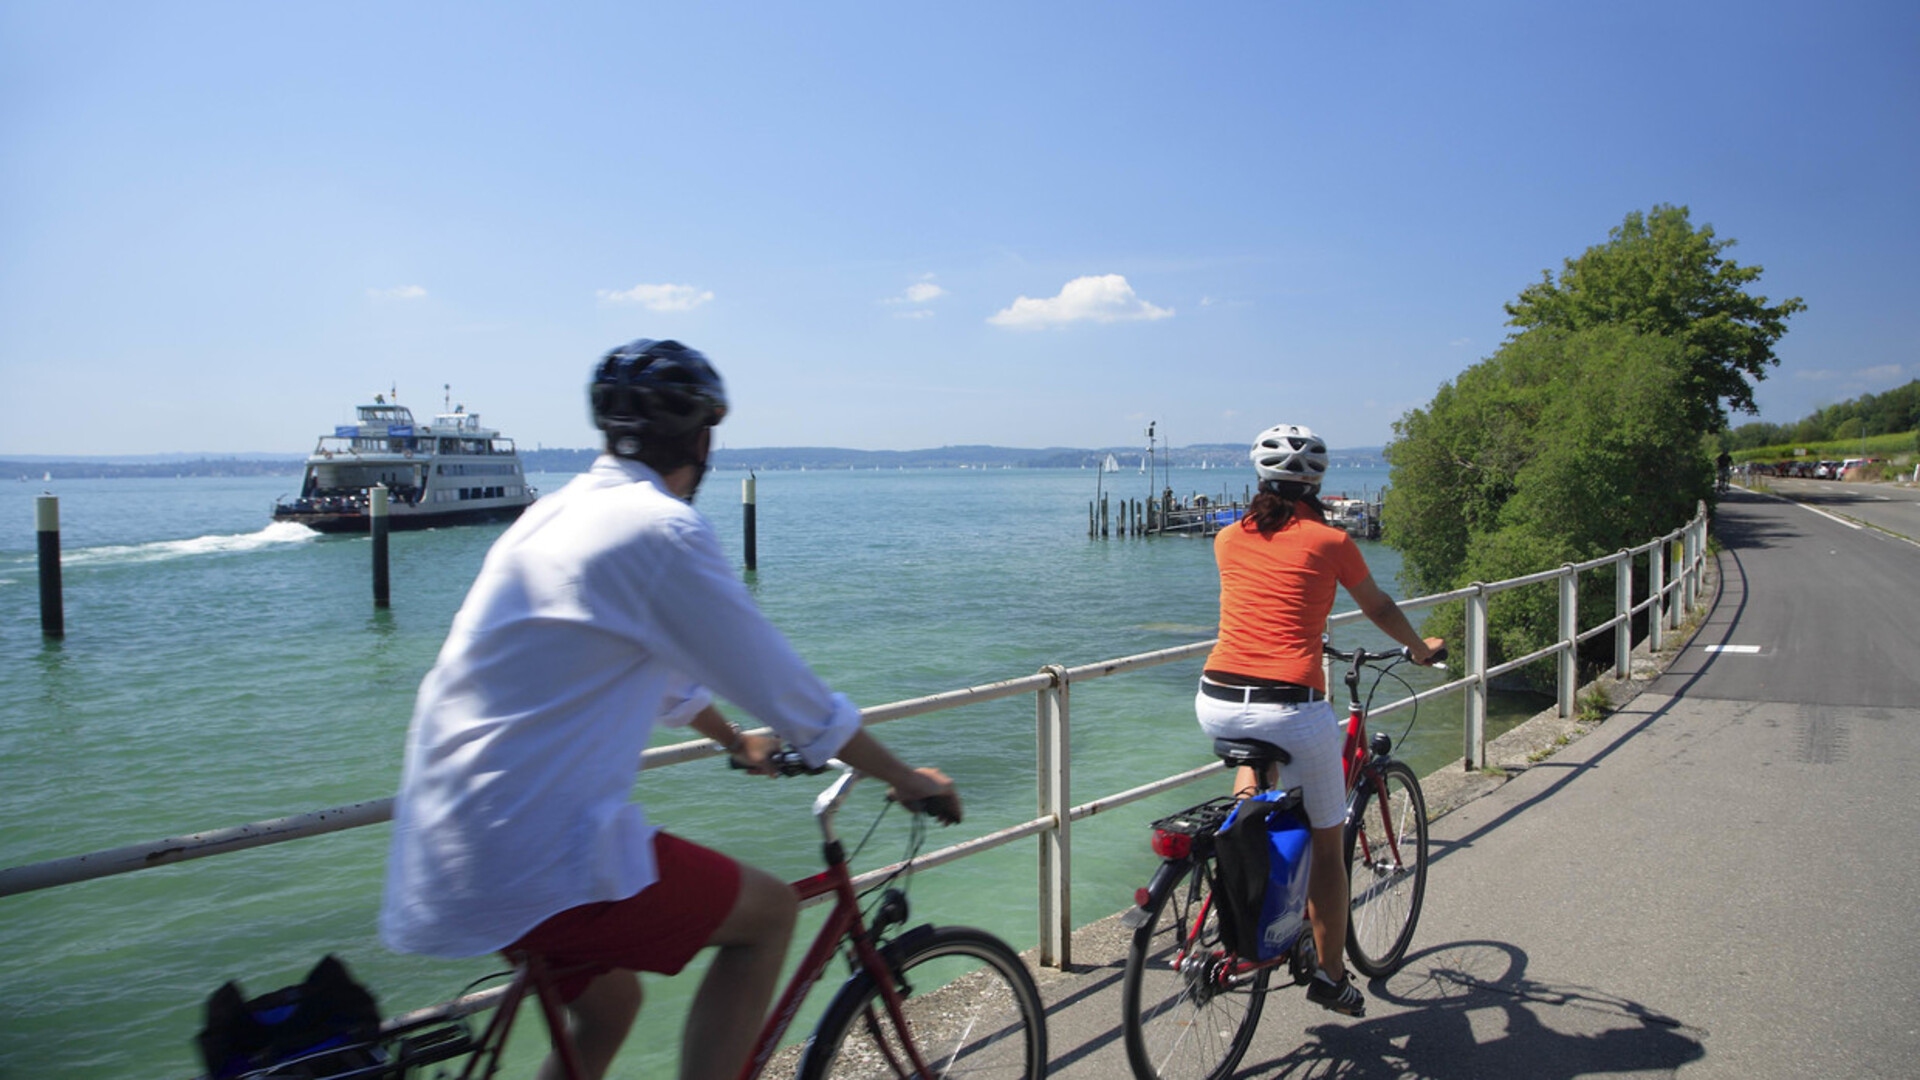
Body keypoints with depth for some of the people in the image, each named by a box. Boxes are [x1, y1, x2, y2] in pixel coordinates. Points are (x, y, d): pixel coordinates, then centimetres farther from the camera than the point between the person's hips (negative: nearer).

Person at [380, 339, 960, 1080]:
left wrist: (736, 741, 43)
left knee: (608, 1001, 27)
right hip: (533, 859, -9)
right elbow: (793, 695, -9)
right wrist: (909, 780, 5)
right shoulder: (661, 530, -15)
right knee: (769, 911, 5)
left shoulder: (554, 515, 14)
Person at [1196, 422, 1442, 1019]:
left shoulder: (1229, 538, 11)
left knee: (1256, 749, 39)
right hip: (1292, 709, -3)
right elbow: (1379, 609, 18)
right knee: (1326, 842, 16)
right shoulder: (1329, 541, 1)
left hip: (1217, 705, 4)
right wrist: (1422, 648, 38)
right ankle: (1330, 976, 27)